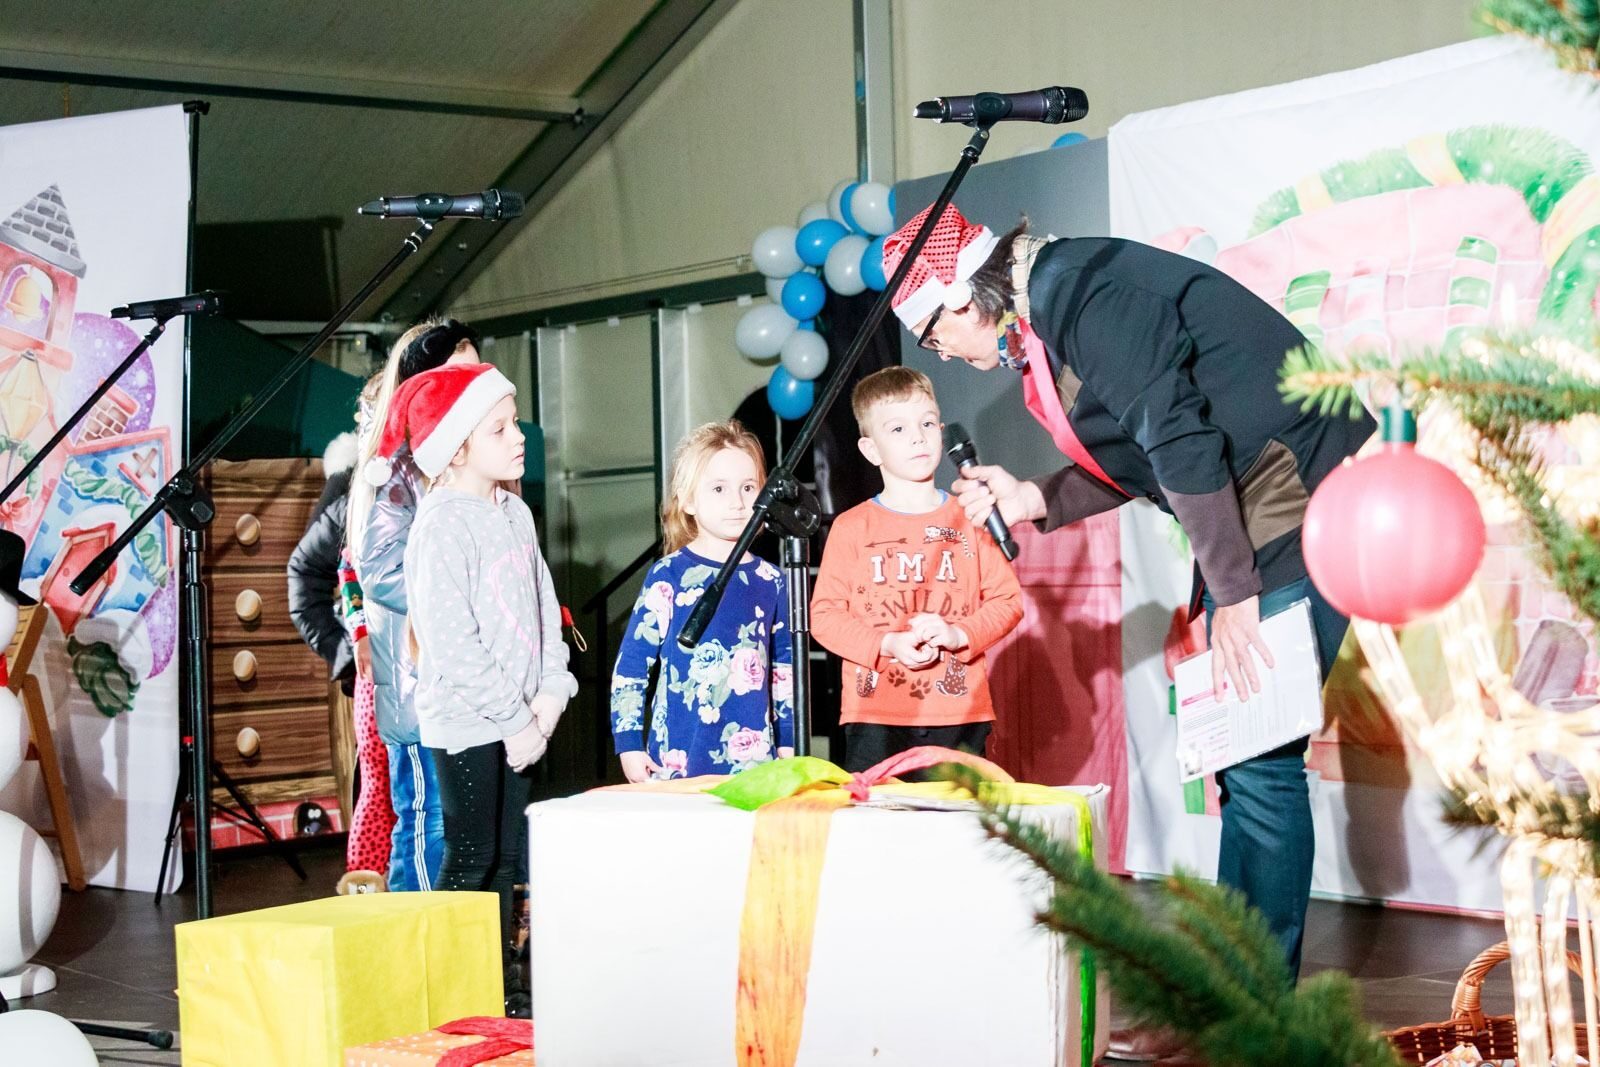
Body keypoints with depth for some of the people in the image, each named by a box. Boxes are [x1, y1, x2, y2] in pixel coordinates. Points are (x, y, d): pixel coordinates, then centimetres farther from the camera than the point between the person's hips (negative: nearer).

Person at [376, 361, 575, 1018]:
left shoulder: (515, 513, 10)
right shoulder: (442, 525, -16)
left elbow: (544, 606, 12)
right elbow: (452, 642, -20)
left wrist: (551, 693, -2)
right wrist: (515, 721, -16)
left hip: (517, 722, 8)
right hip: (465, 723, -8)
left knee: (507, 857, 13)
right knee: (471, 859, -1)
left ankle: (504, 983, 23)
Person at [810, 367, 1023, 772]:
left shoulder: (970, 519, 9)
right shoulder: (851, 527, 5)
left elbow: (1008, 600, 7)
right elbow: (824, 614, 1)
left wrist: (959, 634, -11)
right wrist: (888, 644, -13)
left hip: (960, 713, 1)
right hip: (874, 715, -1)